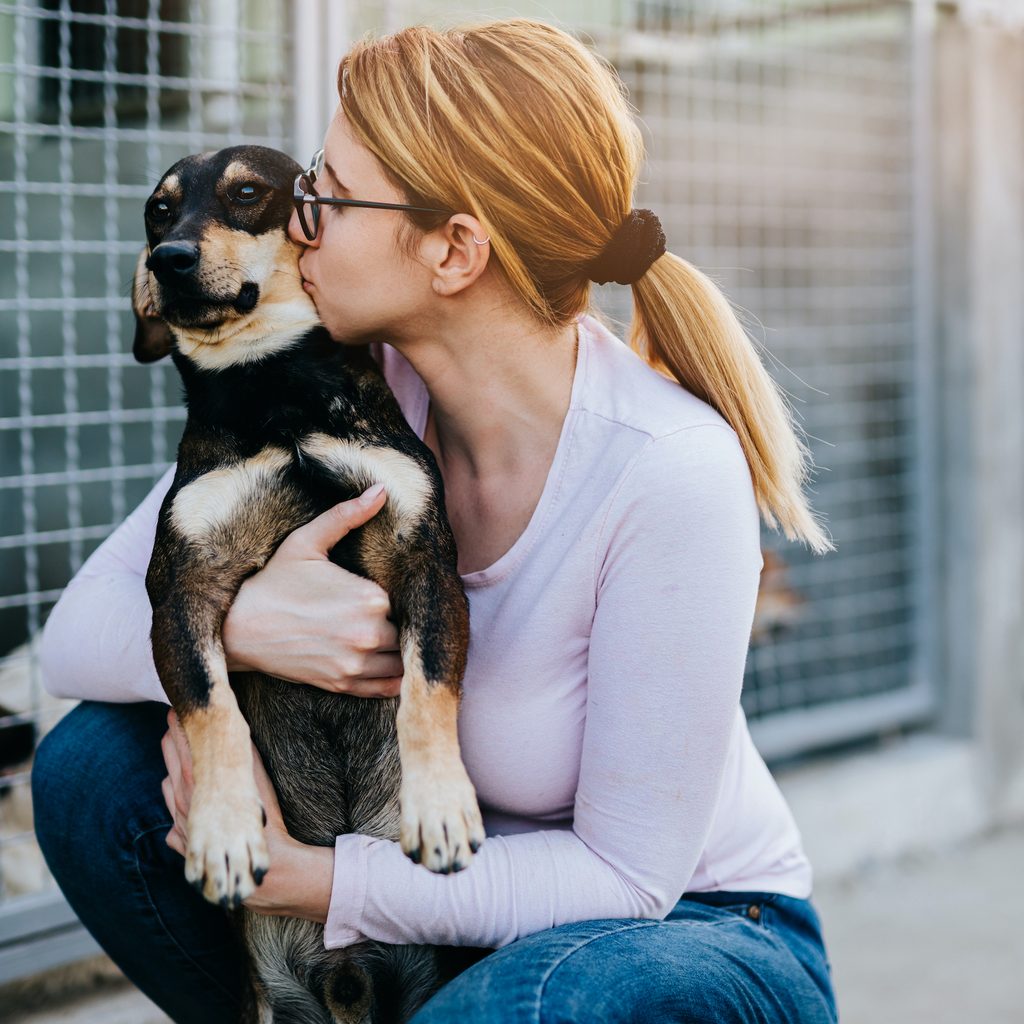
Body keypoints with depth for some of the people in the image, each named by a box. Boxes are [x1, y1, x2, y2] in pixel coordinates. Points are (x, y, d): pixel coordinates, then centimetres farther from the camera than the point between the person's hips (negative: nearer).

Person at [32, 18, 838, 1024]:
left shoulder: (670, 472, -28)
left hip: (697, 928, -4)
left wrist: (289, 875, -28)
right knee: (92, 765, -12)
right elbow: (75, 633, -10)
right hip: (458, 878, 5)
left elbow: (628, 873, -23)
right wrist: (237, 621, -32)